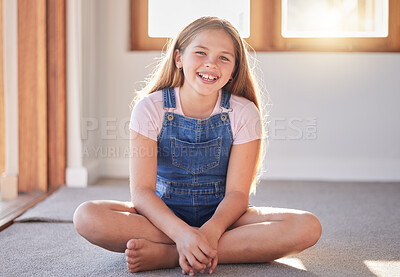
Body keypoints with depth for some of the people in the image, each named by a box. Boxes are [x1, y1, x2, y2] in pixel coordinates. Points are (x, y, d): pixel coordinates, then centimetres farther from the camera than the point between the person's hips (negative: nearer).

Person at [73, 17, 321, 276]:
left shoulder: (244, 113, -7)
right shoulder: (150, 108, -8)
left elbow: (237, 192, -10)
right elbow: (141, 191, -15)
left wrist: (211, 231, -32)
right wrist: (181, 232, -33)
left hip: (221, 215, 1)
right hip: (164, 214, 0)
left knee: (307, 227, -27)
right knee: (87, 216, -29)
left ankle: (166, 254, -29)